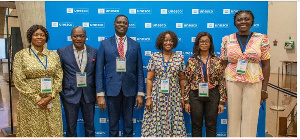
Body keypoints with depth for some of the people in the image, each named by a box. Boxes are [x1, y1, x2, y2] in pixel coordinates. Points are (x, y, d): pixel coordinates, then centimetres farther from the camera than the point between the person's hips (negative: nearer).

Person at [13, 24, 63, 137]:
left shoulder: (53, 55, 8)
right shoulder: (21, 55, 0)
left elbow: (59, 77, 4)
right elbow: (19, 81, -5)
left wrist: (50, 97, -9)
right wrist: (37, 99, -10)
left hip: (52, 102, 2)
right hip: (30, 103, -2)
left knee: (53, 131, 6)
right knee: (32, 131, 6)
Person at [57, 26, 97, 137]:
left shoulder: (94, 52, 2)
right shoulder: (62, 52, -2)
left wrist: (98, 93, 4)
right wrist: (58, 92, -3)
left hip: (89, 94, 2)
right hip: (70, 94, -1)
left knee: (90, 126, 13)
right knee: (71, 127, 11)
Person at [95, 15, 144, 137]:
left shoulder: (135, 45, 7)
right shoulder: (105, 44, 4)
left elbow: (139, 71, 5)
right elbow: (99, 71, 1)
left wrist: (140, 93, -1)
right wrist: (100, 94, -5)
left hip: (129, 90, 1)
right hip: (112, 90, -1)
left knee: (128, 124, 12)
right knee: (113, 124, 9)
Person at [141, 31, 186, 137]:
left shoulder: (179, 58, 5)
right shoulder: (154, 57, 3)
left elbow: (182, 80, 7)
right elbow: (149, 79, 1)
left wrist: (182, 97, 4)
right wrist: (148, 97, -5)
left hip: (174, 97, 1)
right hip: (157, 96, 0)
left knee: (174, 123, 1)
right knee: (155, 123, 0)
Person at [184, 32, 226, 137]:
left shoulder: (217, 60, 1)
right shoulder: (191, 61, 1)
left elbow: (221, 82, 1)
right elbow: (187, 82, 1)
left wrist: (222, 101, -2)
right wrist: (186, 100, -1)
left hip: (212, 96, 0)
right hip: (195, 96, 0)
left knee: (211, 125, 9)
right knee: (196, 125, 9)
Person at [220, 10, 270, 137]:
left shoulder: (261, 38, 1)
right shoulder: (227, 40, 3)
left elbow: (266, 65, 2)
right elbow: (223, 64, 6)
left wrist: (264, 89, 0)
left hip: (254, 82, 0)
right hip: (232, 81, 1)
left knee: (251, 117, 5)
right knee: (233, 115, 7)